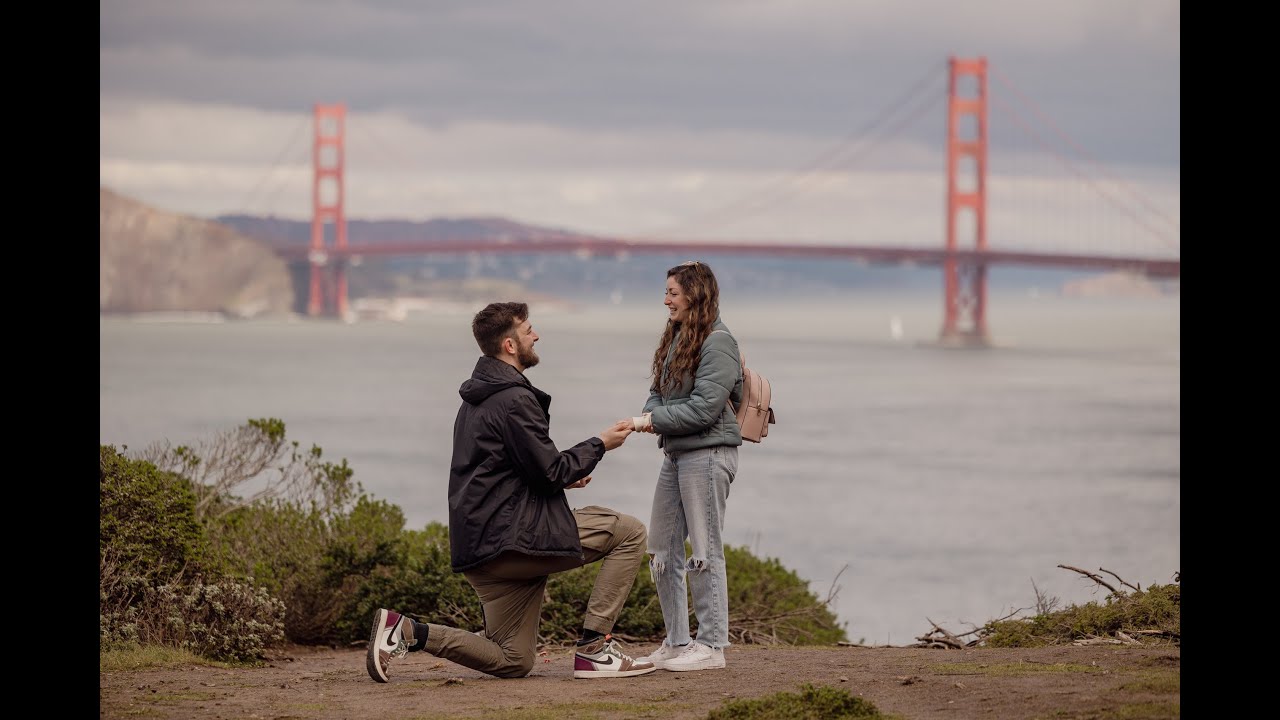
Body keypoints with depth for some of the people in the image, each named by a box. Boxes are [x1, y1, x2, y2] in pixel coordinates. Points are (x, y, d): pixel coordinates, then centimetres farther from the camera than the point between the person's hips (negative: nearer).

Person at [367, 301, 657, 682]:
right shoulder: (514, 400, -13)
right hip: (512, 537, -10)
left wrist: (561, 477, 20)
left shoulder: (476, 400, 19)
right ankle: (594, 648, -9)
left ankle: (408, 631, 2)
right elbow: (551, 470, -14)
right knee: (630, 533, -6)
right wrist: (599, 444, 0)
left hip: (479, 547, 10)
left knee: (512, 662, 15)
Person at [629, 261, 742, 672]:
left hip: (708, 454, -10)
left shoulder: (717, 343, -13)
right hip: (675, 454, 10)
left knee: (704, 551, -6)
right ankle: (676, 643, 19)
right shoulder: (676, 338, 15)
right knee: (663, 552, 11)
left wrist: (654, 420, -14)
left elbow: (704, 407, -19)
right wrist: (649, 414, -4)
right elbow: (659, 391, 18)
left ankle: (711, 645, -1)